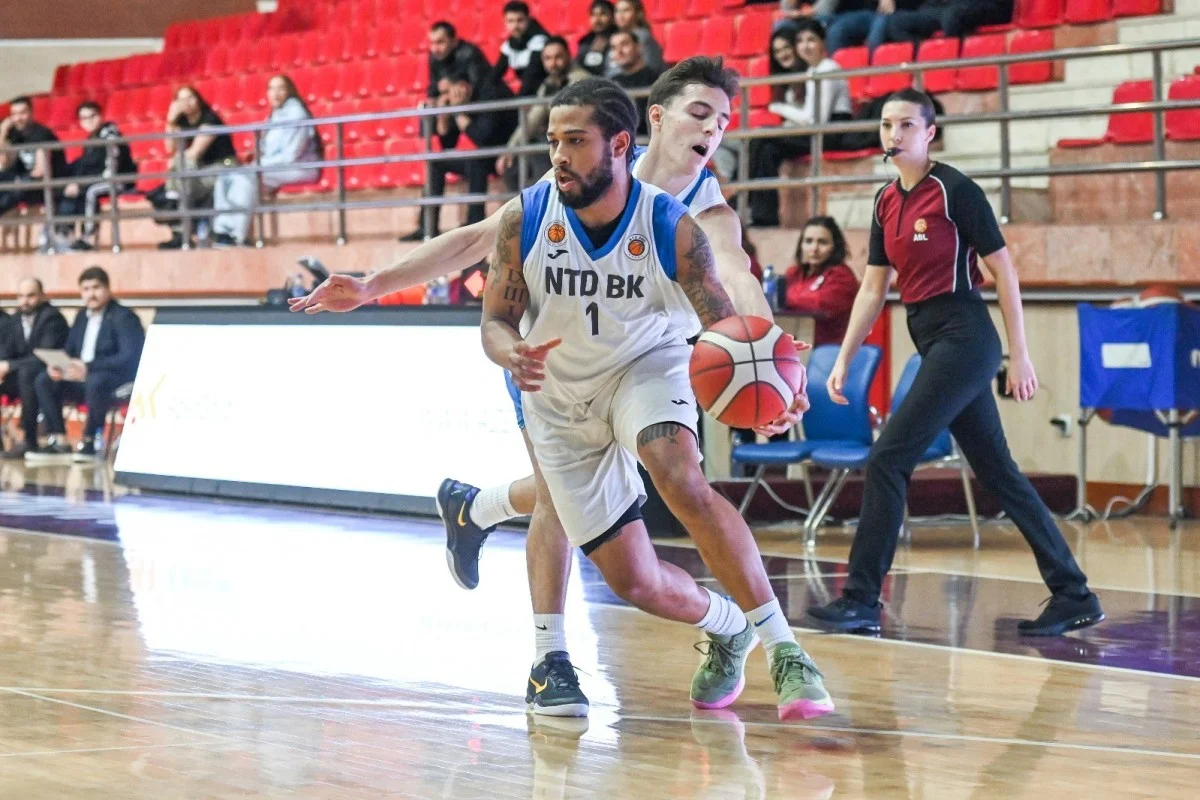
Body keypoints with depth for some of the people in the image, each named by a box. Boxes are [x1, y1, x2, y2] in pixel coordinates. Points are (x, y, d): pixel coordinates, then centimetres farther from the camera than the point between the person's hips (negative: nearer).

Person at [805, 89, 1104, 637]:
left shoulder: (954, 190, -9)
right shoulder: (887, 203, 13)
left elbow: (1003, 270, -8)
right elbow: (873, 289, 17)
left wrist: (1019, 355, -10)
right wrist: (844, 359, 12)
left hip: (962, 339, -8)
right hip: (933, 343, 8)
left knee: (888, 460, -11)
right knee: (997, 472, 10)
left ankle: (860, 601, -5)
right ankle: (1074, 596, 16)